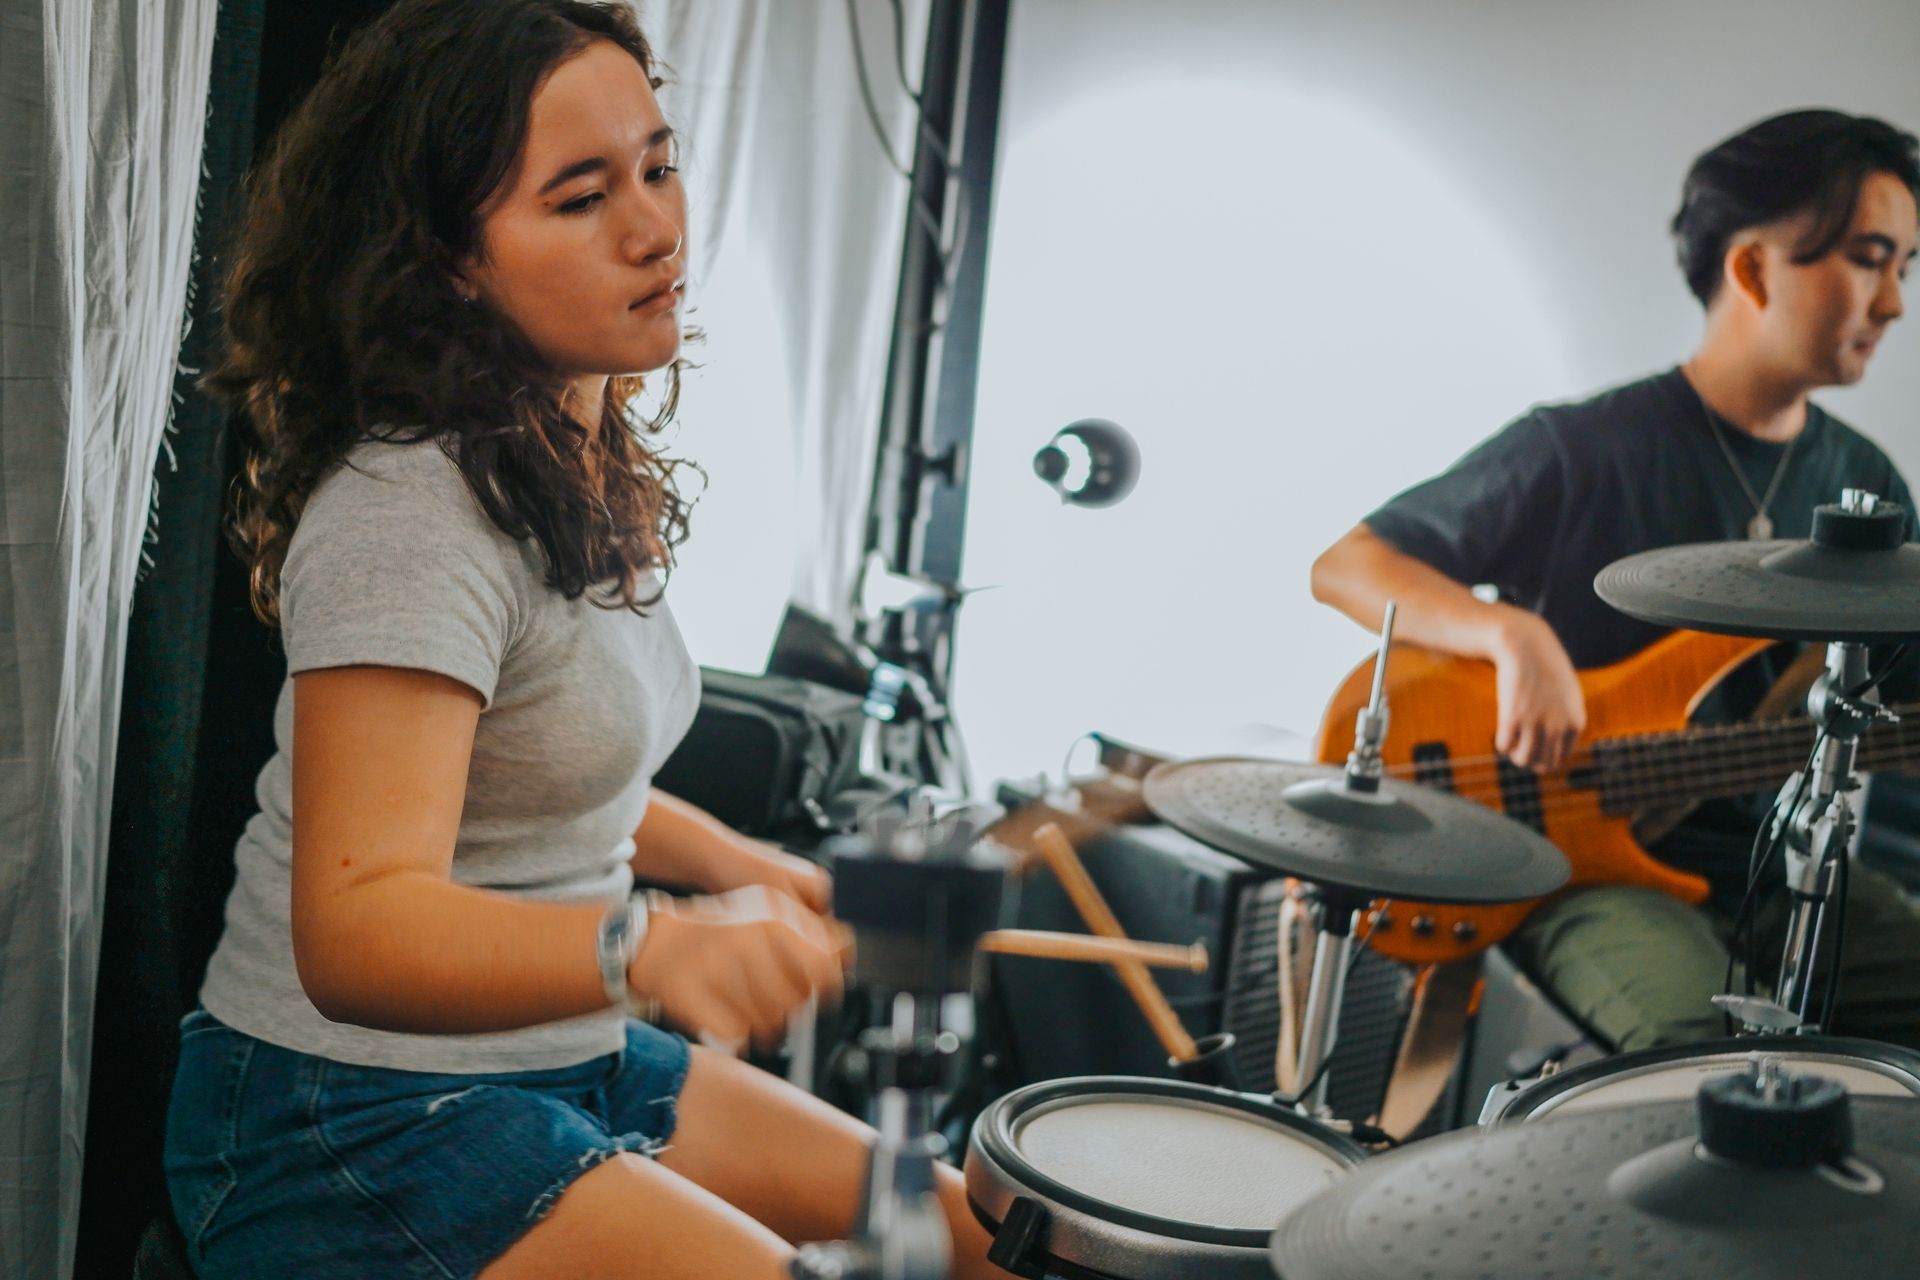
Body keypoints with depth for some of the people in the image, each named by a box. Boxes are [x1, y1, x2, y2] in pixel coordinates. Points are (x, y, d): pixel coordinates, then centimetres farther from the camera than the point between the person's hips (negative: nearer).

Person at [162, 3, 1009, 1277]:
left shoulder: (588, 468, 6)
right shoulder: (412, 512, -25)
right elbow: (354, 936, -34)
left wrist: (735, 866, 19)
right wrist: (650, 944, -49)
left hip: (563, 1061, 9)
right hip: (353, 1123, -9)